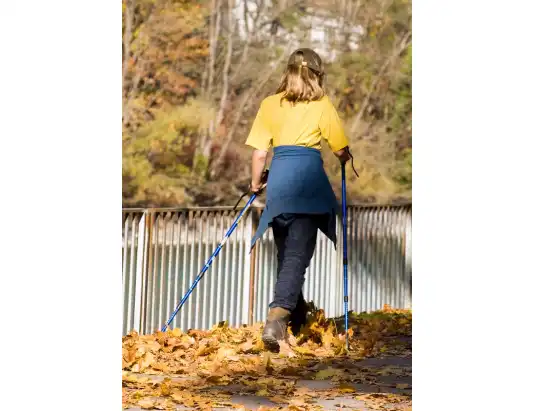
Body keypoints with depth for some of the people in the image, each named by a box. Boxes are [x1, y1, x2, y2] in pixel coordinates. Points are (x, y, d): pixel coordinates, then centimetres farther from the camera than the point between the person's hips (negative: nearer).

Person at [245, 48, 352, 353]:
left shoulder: (270, 105, 10)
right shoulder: (322, 105, 4)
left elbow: (259, 153, 7)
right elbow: (341, 150, 6)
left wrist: (256, 184, 22)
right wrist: (346, 159, 29)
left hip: (278, 179, 3)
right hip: (309, 180, -3)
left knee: (286, 253, 17)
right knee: (298, 255, -6)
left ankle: (298, 321, 29)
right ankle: (277, 319, -25)